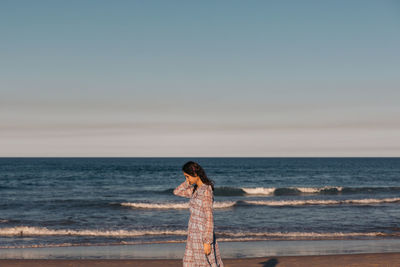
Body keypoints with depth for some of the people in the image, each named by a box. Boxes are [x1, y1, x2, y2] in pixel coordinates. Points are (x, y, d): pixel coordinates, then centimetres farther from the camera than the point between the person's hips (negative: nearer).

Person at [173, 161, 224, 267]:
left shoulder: (206, 191, -19)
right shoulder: (196, 189, 9)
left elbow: (209, 218, -21)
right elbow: (176, 192, 18)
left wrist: (207, 242, -22)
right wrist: (189, 182, 4)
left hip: (203, 234, -9)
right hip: (194, 233, 9)